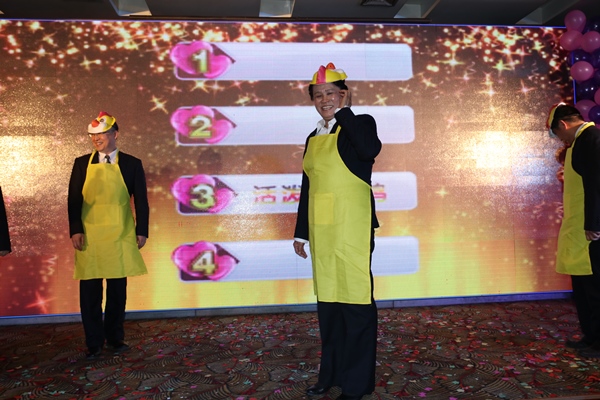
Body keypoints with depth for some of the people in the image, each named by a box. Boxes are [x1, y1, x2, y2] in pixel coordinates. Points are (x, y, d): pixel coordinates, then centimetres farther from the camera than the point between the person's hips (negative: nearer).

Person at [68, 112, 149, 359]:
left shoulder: (131, 164, 2)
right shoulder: (82, 163, 5)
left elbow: (141, 201, 2)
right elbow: (74, 200, 2)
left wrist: (141, 232, -2)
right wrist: (75, 230, -8)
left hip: (120, 237, 0)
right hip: (89, 237, 1)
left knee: (118, 291, 9)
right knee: (89, 291, 5)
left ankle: (115, 338, 25)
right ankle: (94, 343, 19)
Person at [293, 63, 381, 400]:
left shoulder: (360, 123, -1)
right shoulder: (313, 137, 16)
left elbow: (370, 150, -25)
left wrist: (345, 112, -14)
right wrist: (301, 232, 15)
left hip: (352, 228, -6)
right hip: (322, 229, 6)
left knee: (356, 302, 0)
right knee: (327, 301, 13)